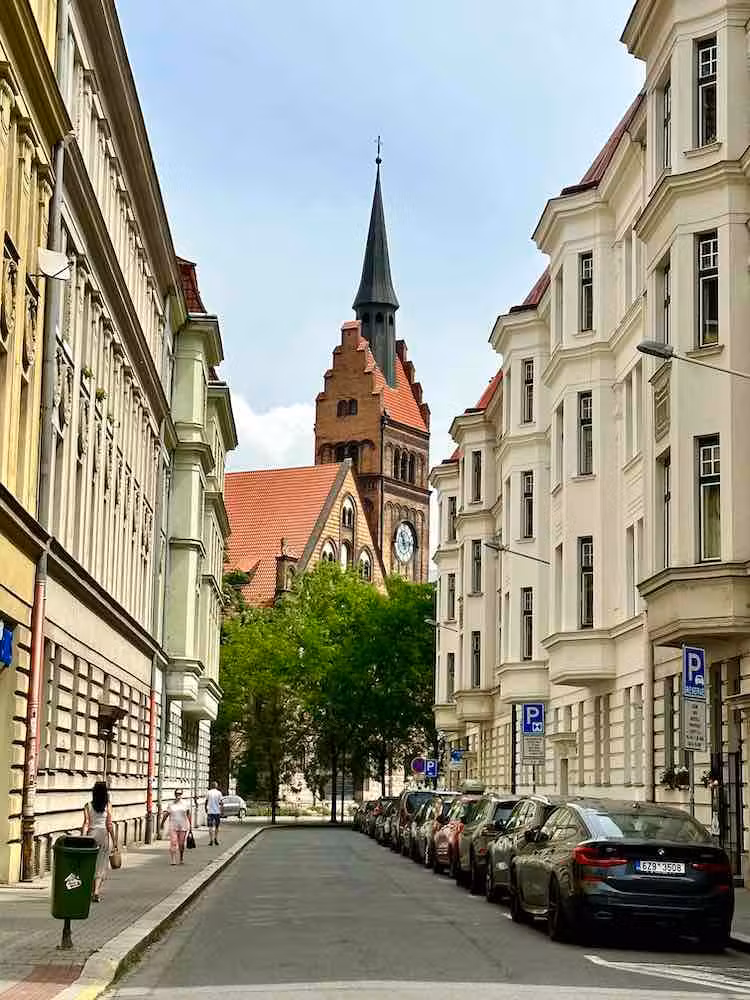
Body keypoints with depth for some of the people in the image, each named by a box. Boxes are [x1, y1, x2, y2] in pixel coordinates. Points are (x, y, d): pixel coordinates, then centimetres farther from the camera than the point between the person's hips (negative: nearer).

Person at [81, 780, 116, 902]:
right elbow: (109, 825, -4)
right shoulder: (107, 806, -4)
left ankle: (92, 890, 16)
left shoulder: (88, 806, -2)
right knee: (101, 864, 3)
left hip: (91, 834, 1)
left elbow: (86, 824, -6)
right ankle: (96, 891, -10)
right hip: (103, 834, -1)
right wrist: (114, 840, 4)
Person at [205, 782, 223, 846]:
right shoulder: (219, 793, -1)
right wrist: (220, 811, 4)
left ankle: (211, 840, -6)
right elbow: (220, 803, -3)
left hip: (210, 812, -1)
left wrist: (206, 810, 16)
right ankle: (216, 839, 14)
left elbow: (206, 802, 4)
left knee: (210, 826, 0)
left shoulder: (208, 792, 0)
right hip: (217, 811, 1)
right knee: (217, 826, 15)